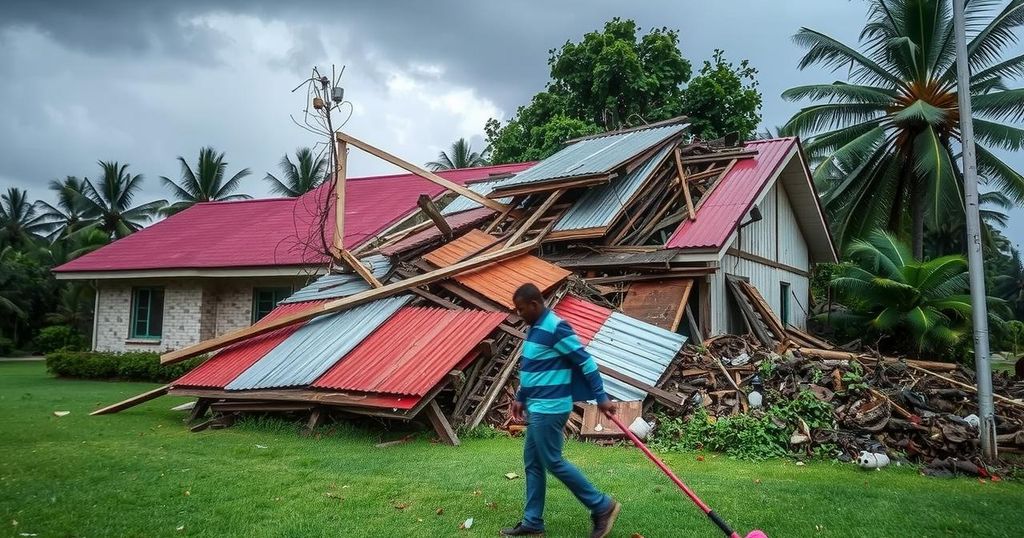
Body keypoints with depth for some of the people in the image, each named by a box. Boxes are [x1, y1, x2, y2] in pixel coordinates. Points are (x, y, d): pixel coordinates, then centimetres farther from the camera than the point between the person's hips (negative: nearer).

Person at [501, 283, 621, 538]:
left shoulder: (556, 328, -19)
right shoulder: (535, 328, 11)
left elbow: (586, 362, -18)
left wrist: (601, 398, -17)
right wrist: (521, 399, 21)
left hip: (549, 409, -10)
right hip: (538, 408, 10)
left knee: (553, 462, -3)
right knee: (532, 462, 12)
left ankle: (602, 506, 8)